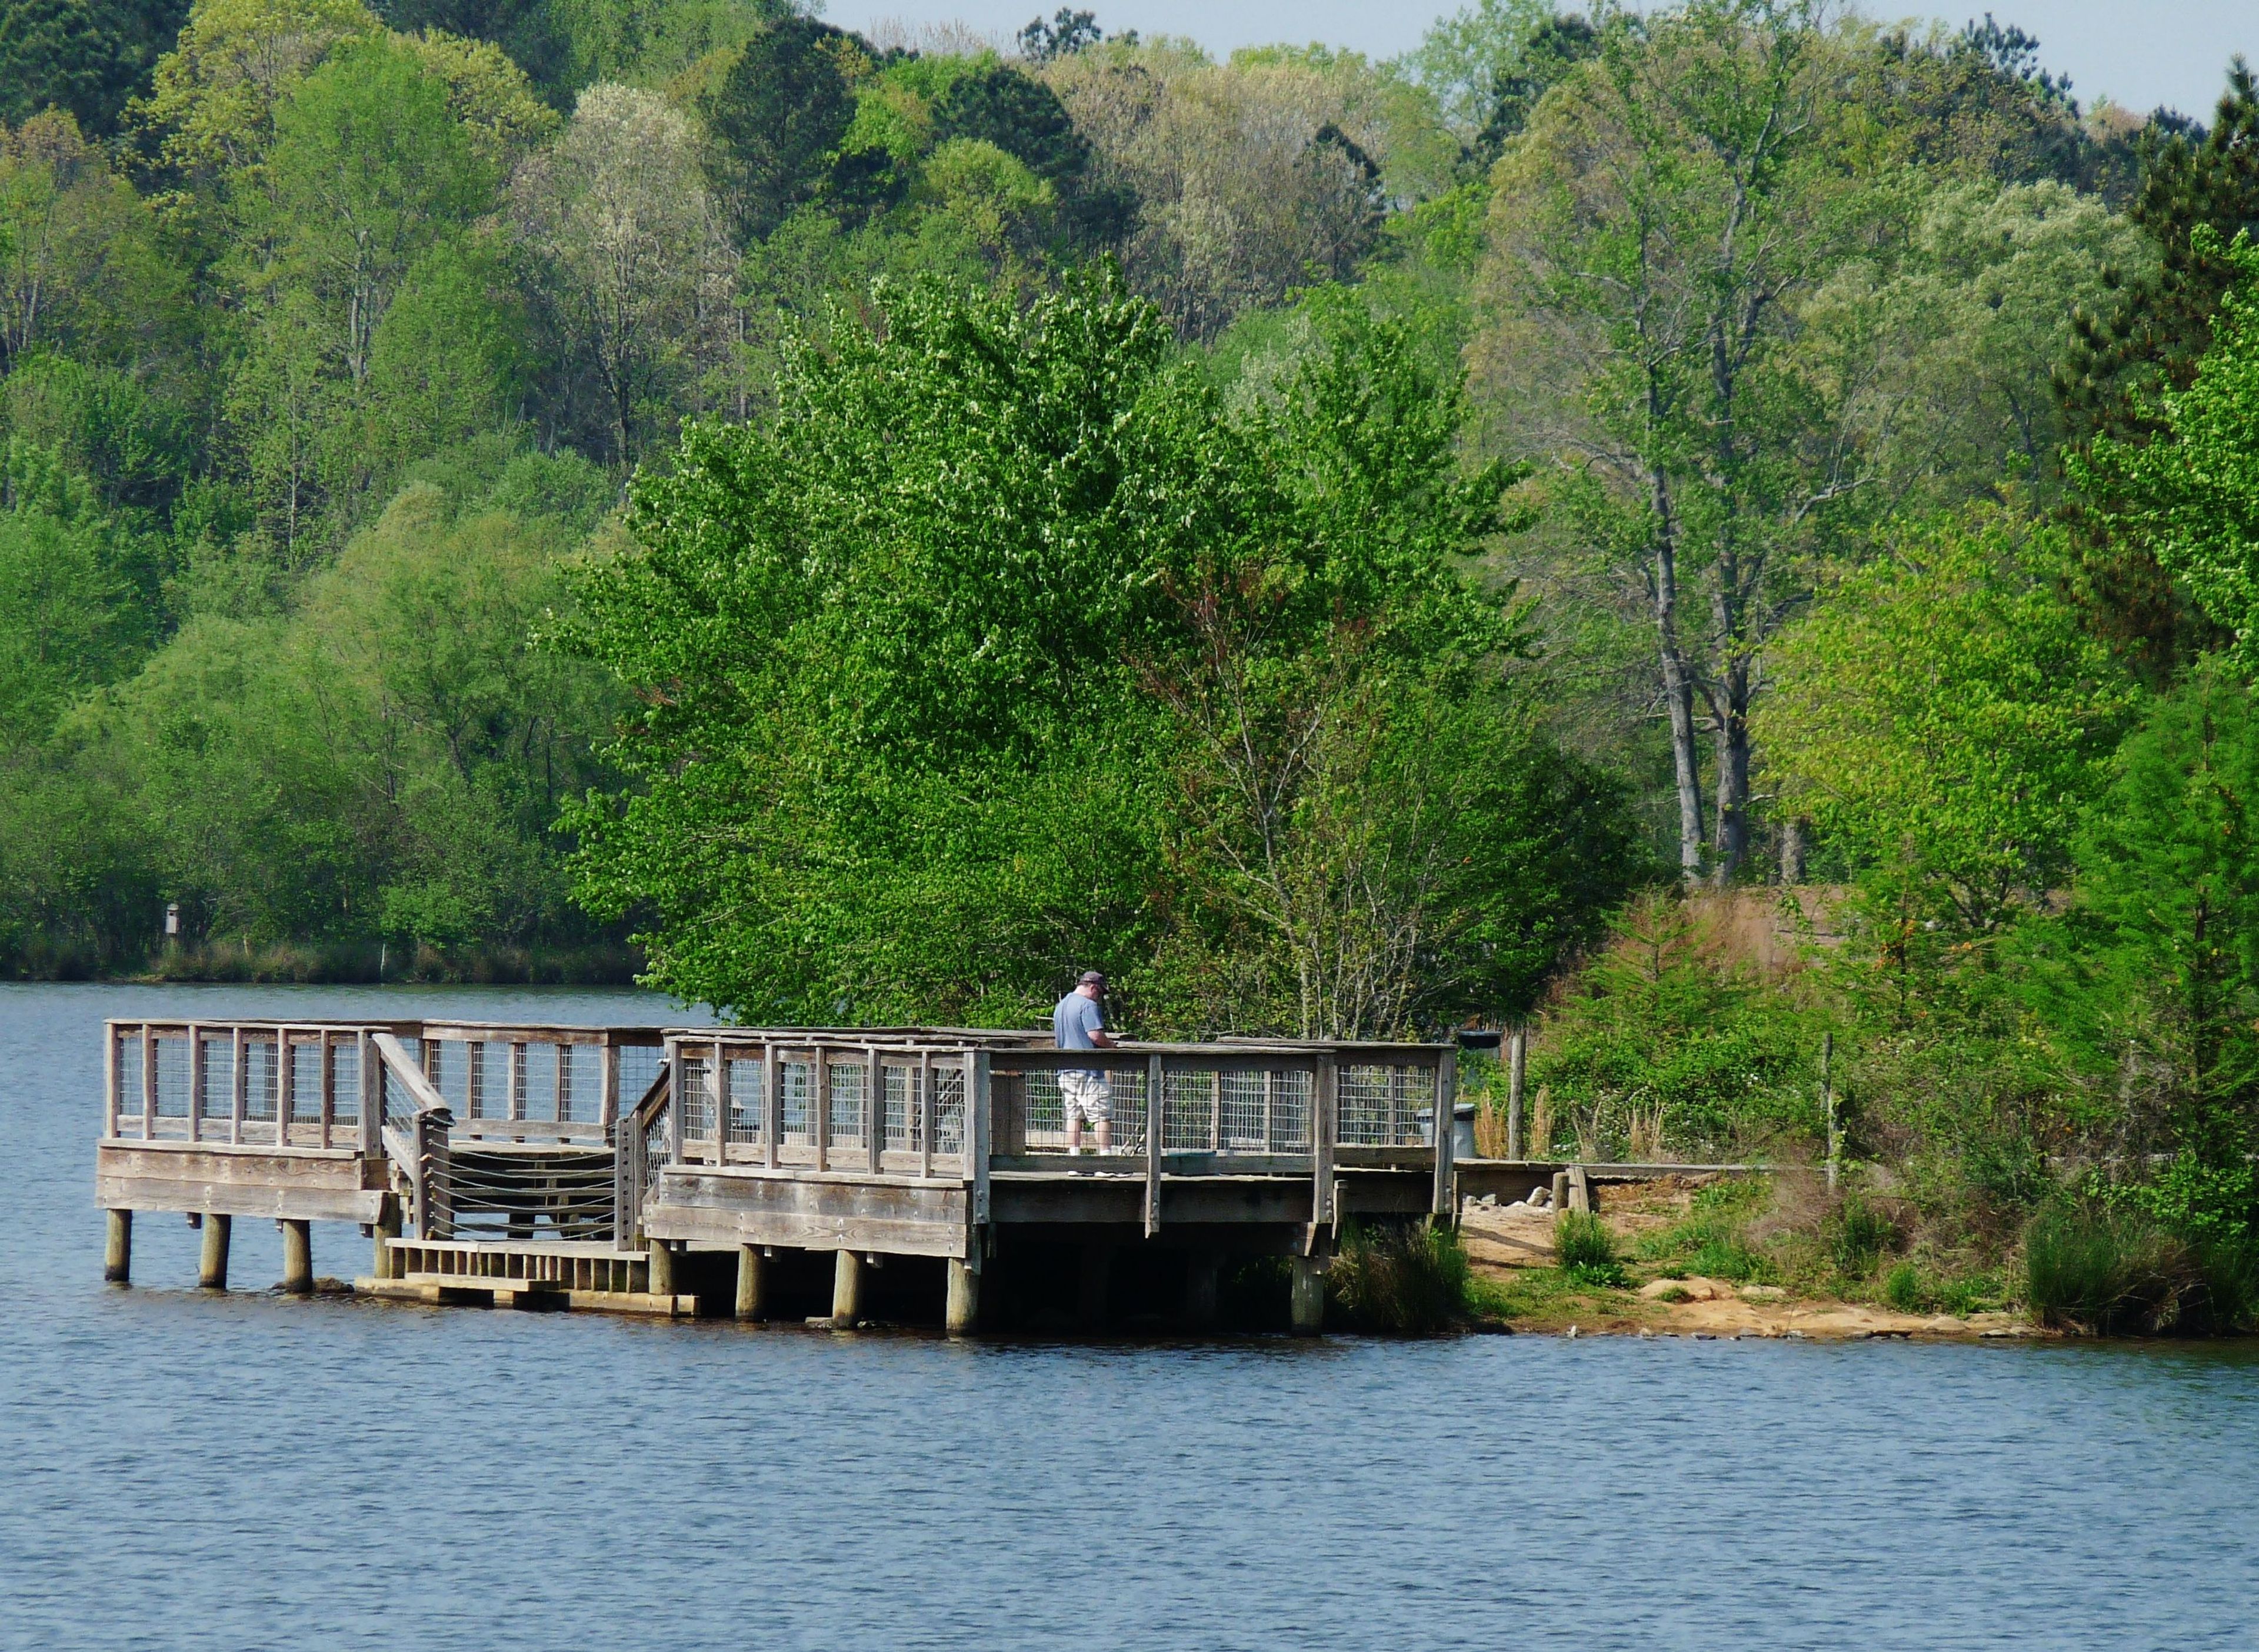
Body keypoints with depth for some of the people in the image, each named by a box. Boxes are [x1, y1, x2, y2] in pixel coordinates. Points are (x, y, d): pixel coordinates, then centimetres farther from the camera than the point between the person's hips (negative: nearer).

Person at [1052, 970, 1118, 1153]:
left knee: (1073, 1117, 8)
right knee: (1102, 1117, -5)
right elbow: (1096, 1035, -20)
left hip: (1065, 1070, 8)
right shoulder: (1088, 1006, -10)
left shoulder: (1060, 1006, 18)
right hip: (1088, 1069, -8)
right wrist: (1112, 1046, -2)